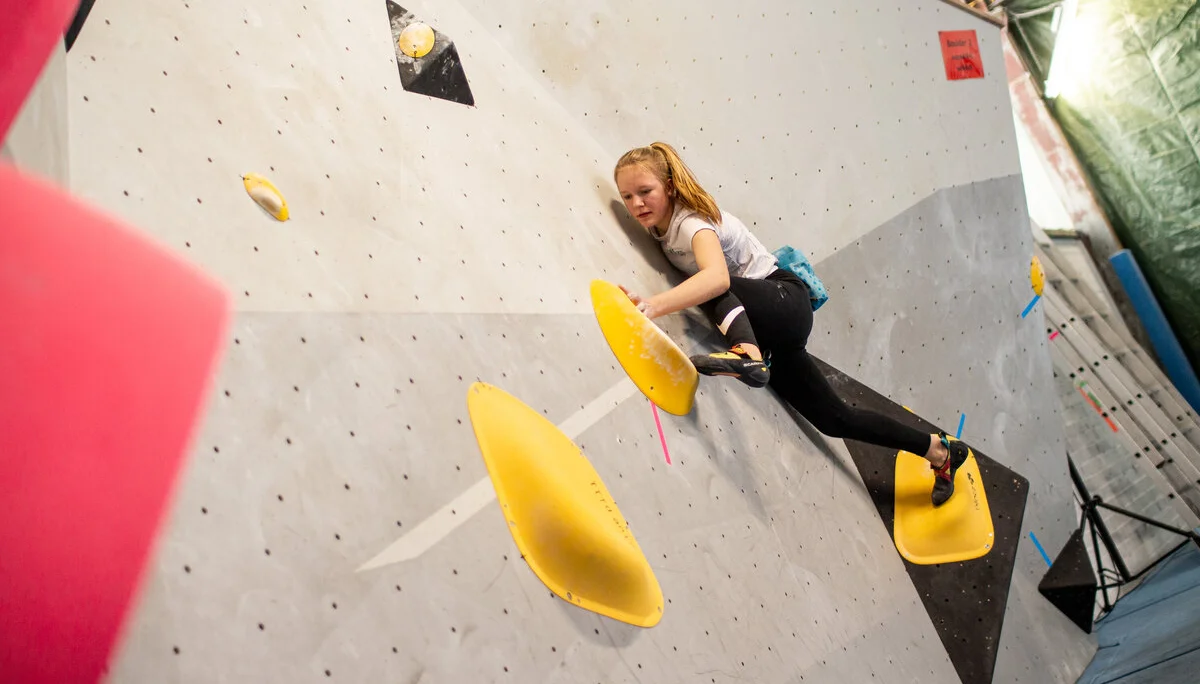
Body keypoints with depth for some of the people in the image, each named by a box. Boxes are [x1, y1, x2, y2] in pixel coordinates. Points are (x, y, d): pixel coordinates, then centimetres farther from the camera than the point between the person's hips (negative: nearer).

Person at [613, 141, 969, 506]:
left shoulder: (691, 221, -24)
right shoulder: (661, 225, -1)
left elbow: (717, 277, -46)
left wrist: (654, 305, -56)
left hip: (786, 301, -8)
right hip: (763, 327, 8)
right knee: (833, 418, 11)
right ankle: (938, 449, 24)